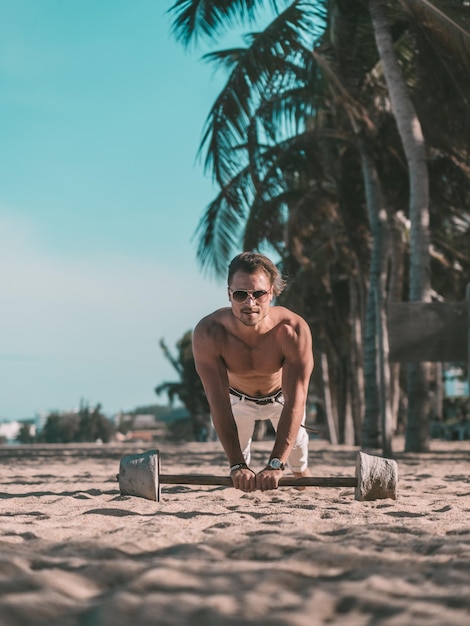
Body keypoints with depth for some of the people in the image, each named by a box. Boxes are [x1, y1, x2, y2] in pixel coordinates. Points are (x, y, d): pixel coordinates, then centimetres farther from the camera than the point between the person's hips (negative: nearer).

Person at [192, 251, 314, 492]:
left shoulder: (294, 330, -41)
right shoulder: (208, 333, -40)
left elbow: (295, 402, -43)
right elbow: (218, 403, -38)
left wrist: (275, 465, -51)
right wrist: (237, 466, -45)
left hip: (281, 395, 0)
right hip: (238, 397, 0)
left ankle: (302, 473, 36)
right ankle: (242, 477, 39)